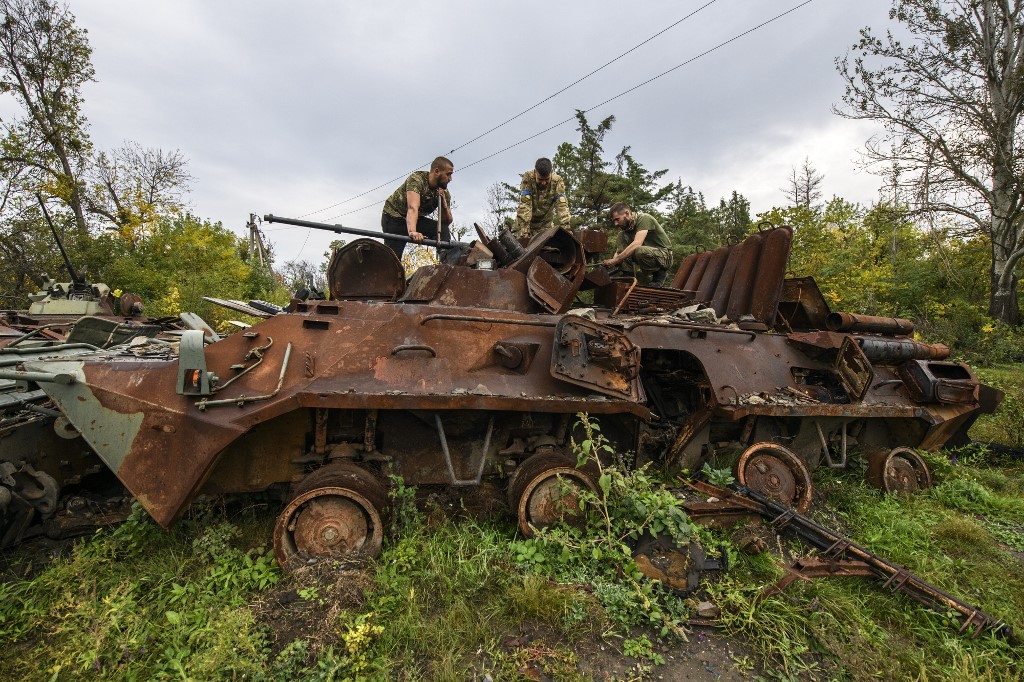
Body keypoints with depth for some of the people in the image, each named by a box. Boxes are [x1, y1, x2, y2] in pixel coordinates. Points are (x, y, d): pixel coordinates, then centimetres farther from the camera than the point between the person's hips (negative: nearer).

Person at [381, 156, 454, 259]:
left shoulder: (444, 192, -8)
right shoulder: (416, 180, -27)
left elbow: (447, 221, -6)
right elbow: (412, 208, -43)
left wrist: (444, 204, -25)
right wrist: (412, 232, -59)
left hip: (417, 219, 5)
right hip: (393, 216, -5)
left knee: (443, 230, -18)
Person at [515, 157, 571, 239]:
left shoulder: (557, 181, -21)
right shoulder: (528, 178, -25)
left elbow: (562, 205, -29)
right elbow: (524, 205, -33)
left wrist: (565, 228, -43)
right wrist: (524, 230, -42)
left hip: (546, 222, 2)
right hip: (527, 219, -1)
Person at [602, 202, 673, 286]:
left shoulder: (644, 218, -19)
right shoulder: (626, 227, 5)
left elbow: (636, 244, -33)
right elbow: (620, 250, 0)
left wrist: (615, 260, -35)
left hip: (665, 255, -7)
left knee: (639, 251, -39)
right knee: (622, 235, -8)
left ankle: (660, 272, -9)